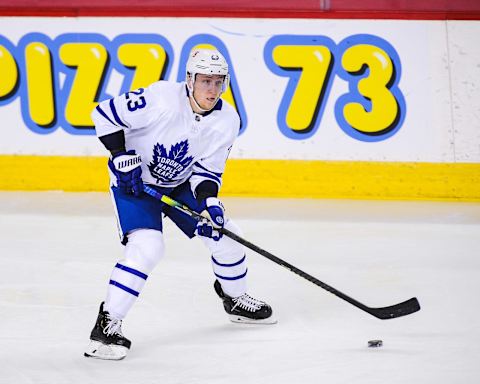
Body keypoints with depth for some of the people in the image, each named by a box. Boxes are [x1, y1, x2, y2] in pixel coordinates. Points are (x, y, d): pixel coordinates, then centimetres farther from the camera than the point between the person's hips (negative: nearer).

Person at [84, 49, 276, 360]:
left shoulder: (227, 121, -12)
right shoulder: (162, 99, -29)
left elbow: (207, 170, -7)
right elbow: (105, 113, -22)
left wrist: (209, 201, -24)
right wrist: (123, 157, -25)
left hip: (181, 184, 6)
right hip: (134, 181, -6)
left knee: (224, 235, 7)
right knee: (147, 247, -25)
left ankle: (236, 299, 36)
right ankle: (107, 324, -17)